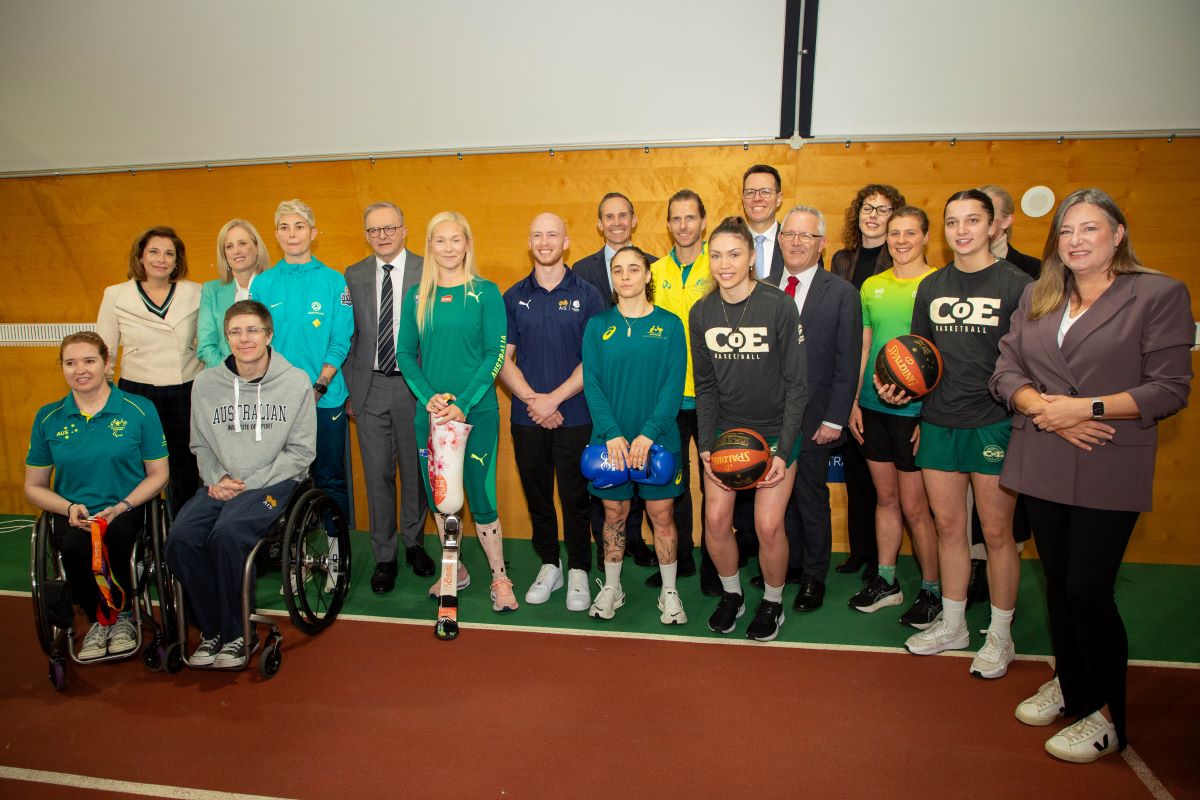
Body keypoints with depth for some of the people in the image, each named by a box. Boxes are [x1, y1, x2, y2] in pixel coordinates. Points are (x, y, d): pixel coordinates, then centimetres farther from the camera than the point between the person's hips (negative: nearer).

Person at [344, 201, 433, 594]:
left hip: (414, 386, -2)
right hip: (370, 387, 2)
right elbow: (349, 336, 9)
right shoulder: (354, 276, 7)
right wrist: (349, 389, 7)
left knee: (415, 470, 10)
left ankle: (414, 543, 30)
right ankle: (384, 557, 19)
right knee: (377, 474, 6)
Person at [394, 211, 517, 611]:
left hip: (477, 412, -3)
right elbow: (405, 354, 6)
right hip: (430, 412, 4)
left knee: (481, 498, -2)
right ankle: (454, 571, 30)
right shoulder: (417, 296, 7)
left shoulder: (485, 292, -2)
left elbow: (496, 353, -7)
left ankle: (500, 578, 15)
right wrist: (429, 397, -10)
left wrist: (463, 403, -15)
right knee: (438, 496, 12)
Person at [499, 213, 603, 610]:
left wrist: (554, 398, -12)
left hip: (574, 416, -2)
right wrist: (532, 399, -9)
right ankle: (548, 565, 28)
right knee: (537, 495, 11)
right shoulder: (513, 297, 7)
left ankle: (578, 570, 19)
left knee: (575, 496, 3)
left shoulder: (587, 295, 1)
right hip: (527, 416, 2)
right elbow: (503, 358, 4)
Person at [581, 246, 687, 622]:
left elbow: (675, 384, -5)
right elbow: (591, 383, -2)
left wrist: (649, 433, -16)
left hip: (658, 438, -1)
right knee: (614, 513, 10)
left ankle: (669, 592, 22)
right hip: (609, 438, 1)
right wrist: (612, 434, -14)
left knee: (662, 514, 6)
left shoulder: (669, 324, 1)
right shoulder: (598, 325, 4)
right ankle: (611, 588, 27)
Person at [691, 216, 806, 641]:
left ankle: (772, 602, 22)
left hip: (774, 431, -3)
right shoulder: (701, 312, -1)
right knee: (716, 519, -2)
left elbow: (796, 383, -10)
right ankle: (731, 595, 25)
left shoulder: (780, 306, -13)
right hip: (724, 429, 3)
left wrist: (783, 450, -14)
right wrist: (705, 446, -4)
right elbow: (706, 385, 4)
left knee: (768, 525, -6)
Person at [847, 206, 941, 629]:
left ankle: (932, 591, 19)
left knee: (915, 506, 1)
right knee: (885, 497, 15)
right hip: (873, 407, 5)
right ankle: (886, 581, 28)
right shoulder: (872, 286, 9)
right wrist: (854, 401, 8)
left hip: (916, 410, -5)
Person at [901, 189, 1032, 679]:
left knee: (996, 532, 5)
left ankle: (1000, 635, 22)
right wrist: (896, 383, -2)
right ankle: (952, 625, 29)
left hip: (994, 424, -4)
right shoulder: (931, 287, 9)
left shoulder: (1016, 285, -5)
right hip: (938, 422, 5)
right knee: (948, 526, 13)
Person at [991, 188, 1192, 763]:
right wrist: (1042, 407, -12)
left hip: (1109, 472, -4)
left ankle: (1106, 717, 17)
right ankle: (1069, 685, 35)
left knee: (1088, 590, -3)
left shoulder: (1160, 294, -3)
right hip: (1043, 466, 5)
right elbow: (1006, 371, 6)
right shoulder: (1037, 296, 11)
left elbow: (1170, 389, -8)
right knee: (1057, 581, 14)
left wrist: (1088, 407, -18)